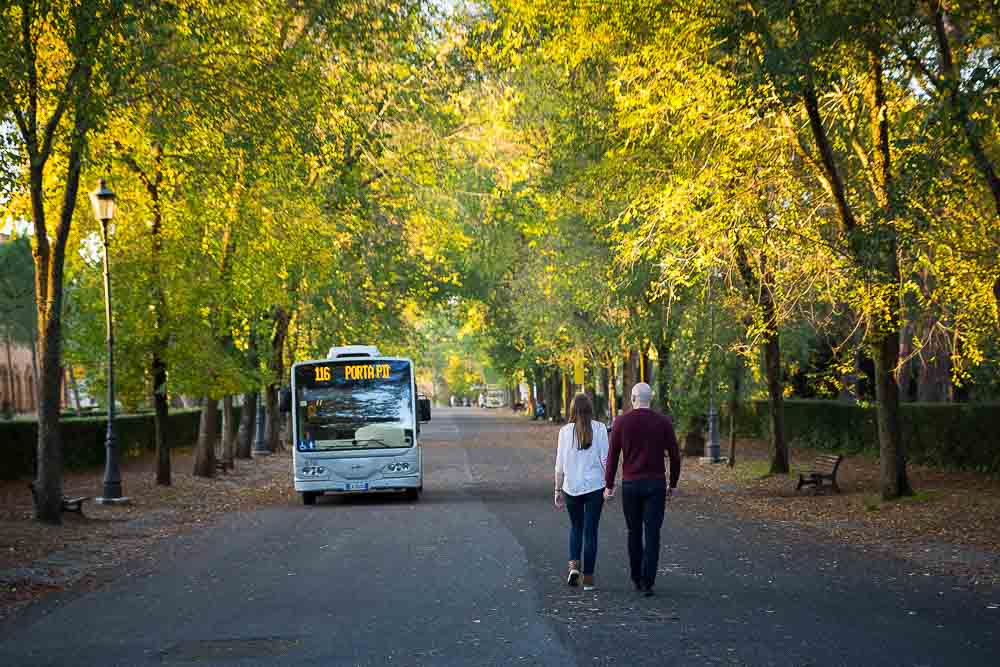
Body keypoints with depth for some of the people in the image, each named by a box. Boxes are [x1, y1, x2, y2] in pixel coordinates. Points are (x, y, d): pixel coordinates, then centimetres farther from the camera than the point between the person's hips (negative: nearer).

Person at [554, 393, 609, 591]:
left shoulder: (565, 431, -3)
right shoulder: (599, 429, -5)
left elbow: (560, 465, 0)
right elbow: (605, 460, -6)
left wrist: (558, 489, 8)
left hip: (571, 487, 1)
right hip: (595, 486, -1)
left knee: (575, 527, 20)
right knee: (590, 530, 6)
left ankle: (574, 565, 2)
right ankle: (588, 577, 8)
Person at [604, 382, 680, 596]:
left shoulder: (621, 422, -3)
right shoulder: (664, 422, -2)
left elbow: (612, 456, -3)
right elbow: (674, 456, 0)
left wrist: (608, 486, 5)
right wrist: (673, 485, 11)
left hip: (630, 485, 1)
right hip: (655, 485, -1)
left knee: (634, 532, 15)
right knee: (652, 534, -1)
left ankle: (637, 579, 23)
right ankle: (647, 583, -10)